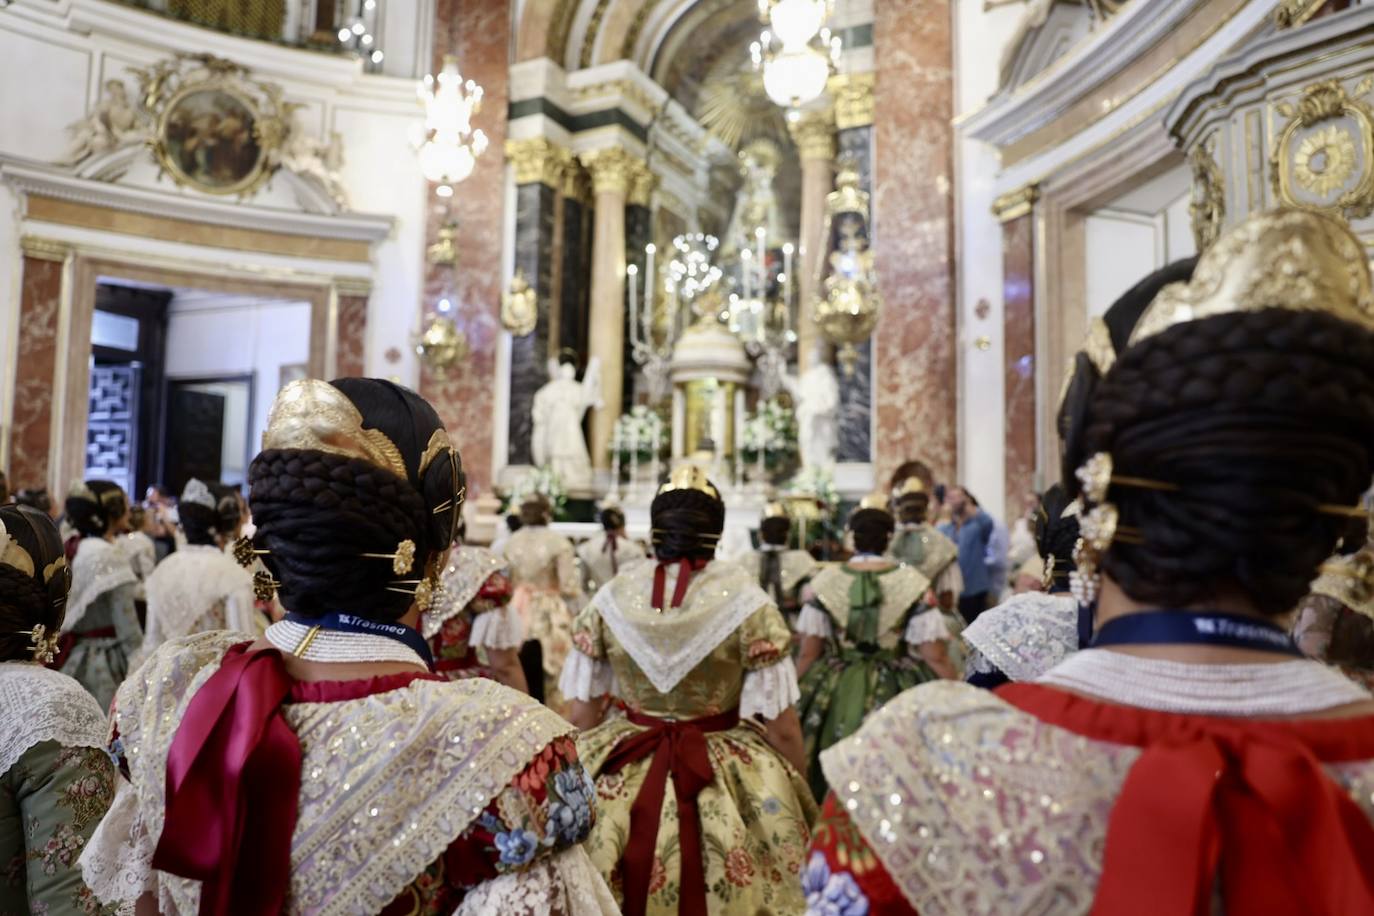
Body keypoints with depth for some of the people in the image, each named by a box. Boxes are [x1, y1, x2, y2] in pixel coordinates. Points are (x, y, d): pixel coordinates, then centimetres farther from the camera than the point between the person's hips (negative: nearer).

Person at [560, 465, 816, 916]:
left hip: (622, 782, 3)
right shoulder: (747, 603, -13)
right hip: (727, 785, -2)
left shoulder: (610, 598, -6)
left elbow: (582, 715, 0)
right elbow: (781, 727, -11)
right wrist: (799, 797, 5)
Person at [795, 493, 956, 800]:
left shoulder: (825, 582, -2)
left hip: (835, 700, 2)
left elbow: (808, 655, 0)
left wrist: (797, 705, 13)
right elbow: (935, 659, -7)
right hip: (895, 700, -1)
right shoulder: (913, 584, -6)